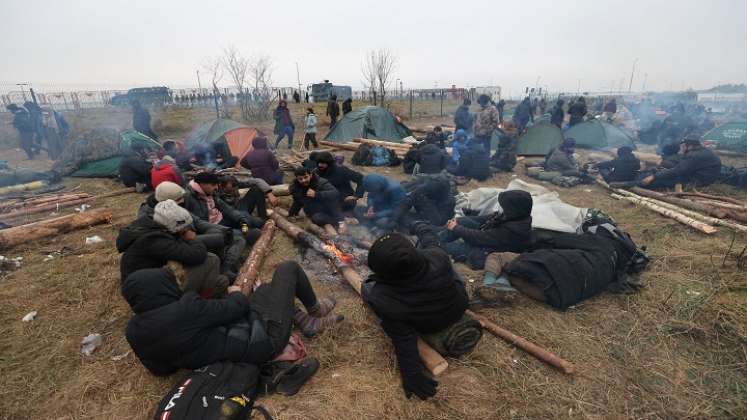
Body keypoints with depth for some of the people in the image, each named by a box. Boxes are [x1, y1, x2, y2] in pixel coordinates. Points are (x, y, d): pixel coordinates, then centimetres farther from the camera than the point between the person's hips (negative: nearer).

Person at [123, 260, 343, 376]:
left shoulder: (134, 331, -4)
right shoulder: (186, 309, -31)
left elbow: (162, 368, 10)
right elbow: (236, 307, -18)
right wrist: (236, 293, 3)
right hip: (263, 338, -8)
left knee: (267, 288, 30)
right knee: (288, 268, 5)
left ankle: (308, 322, 20)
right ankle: (315, 309, 27)